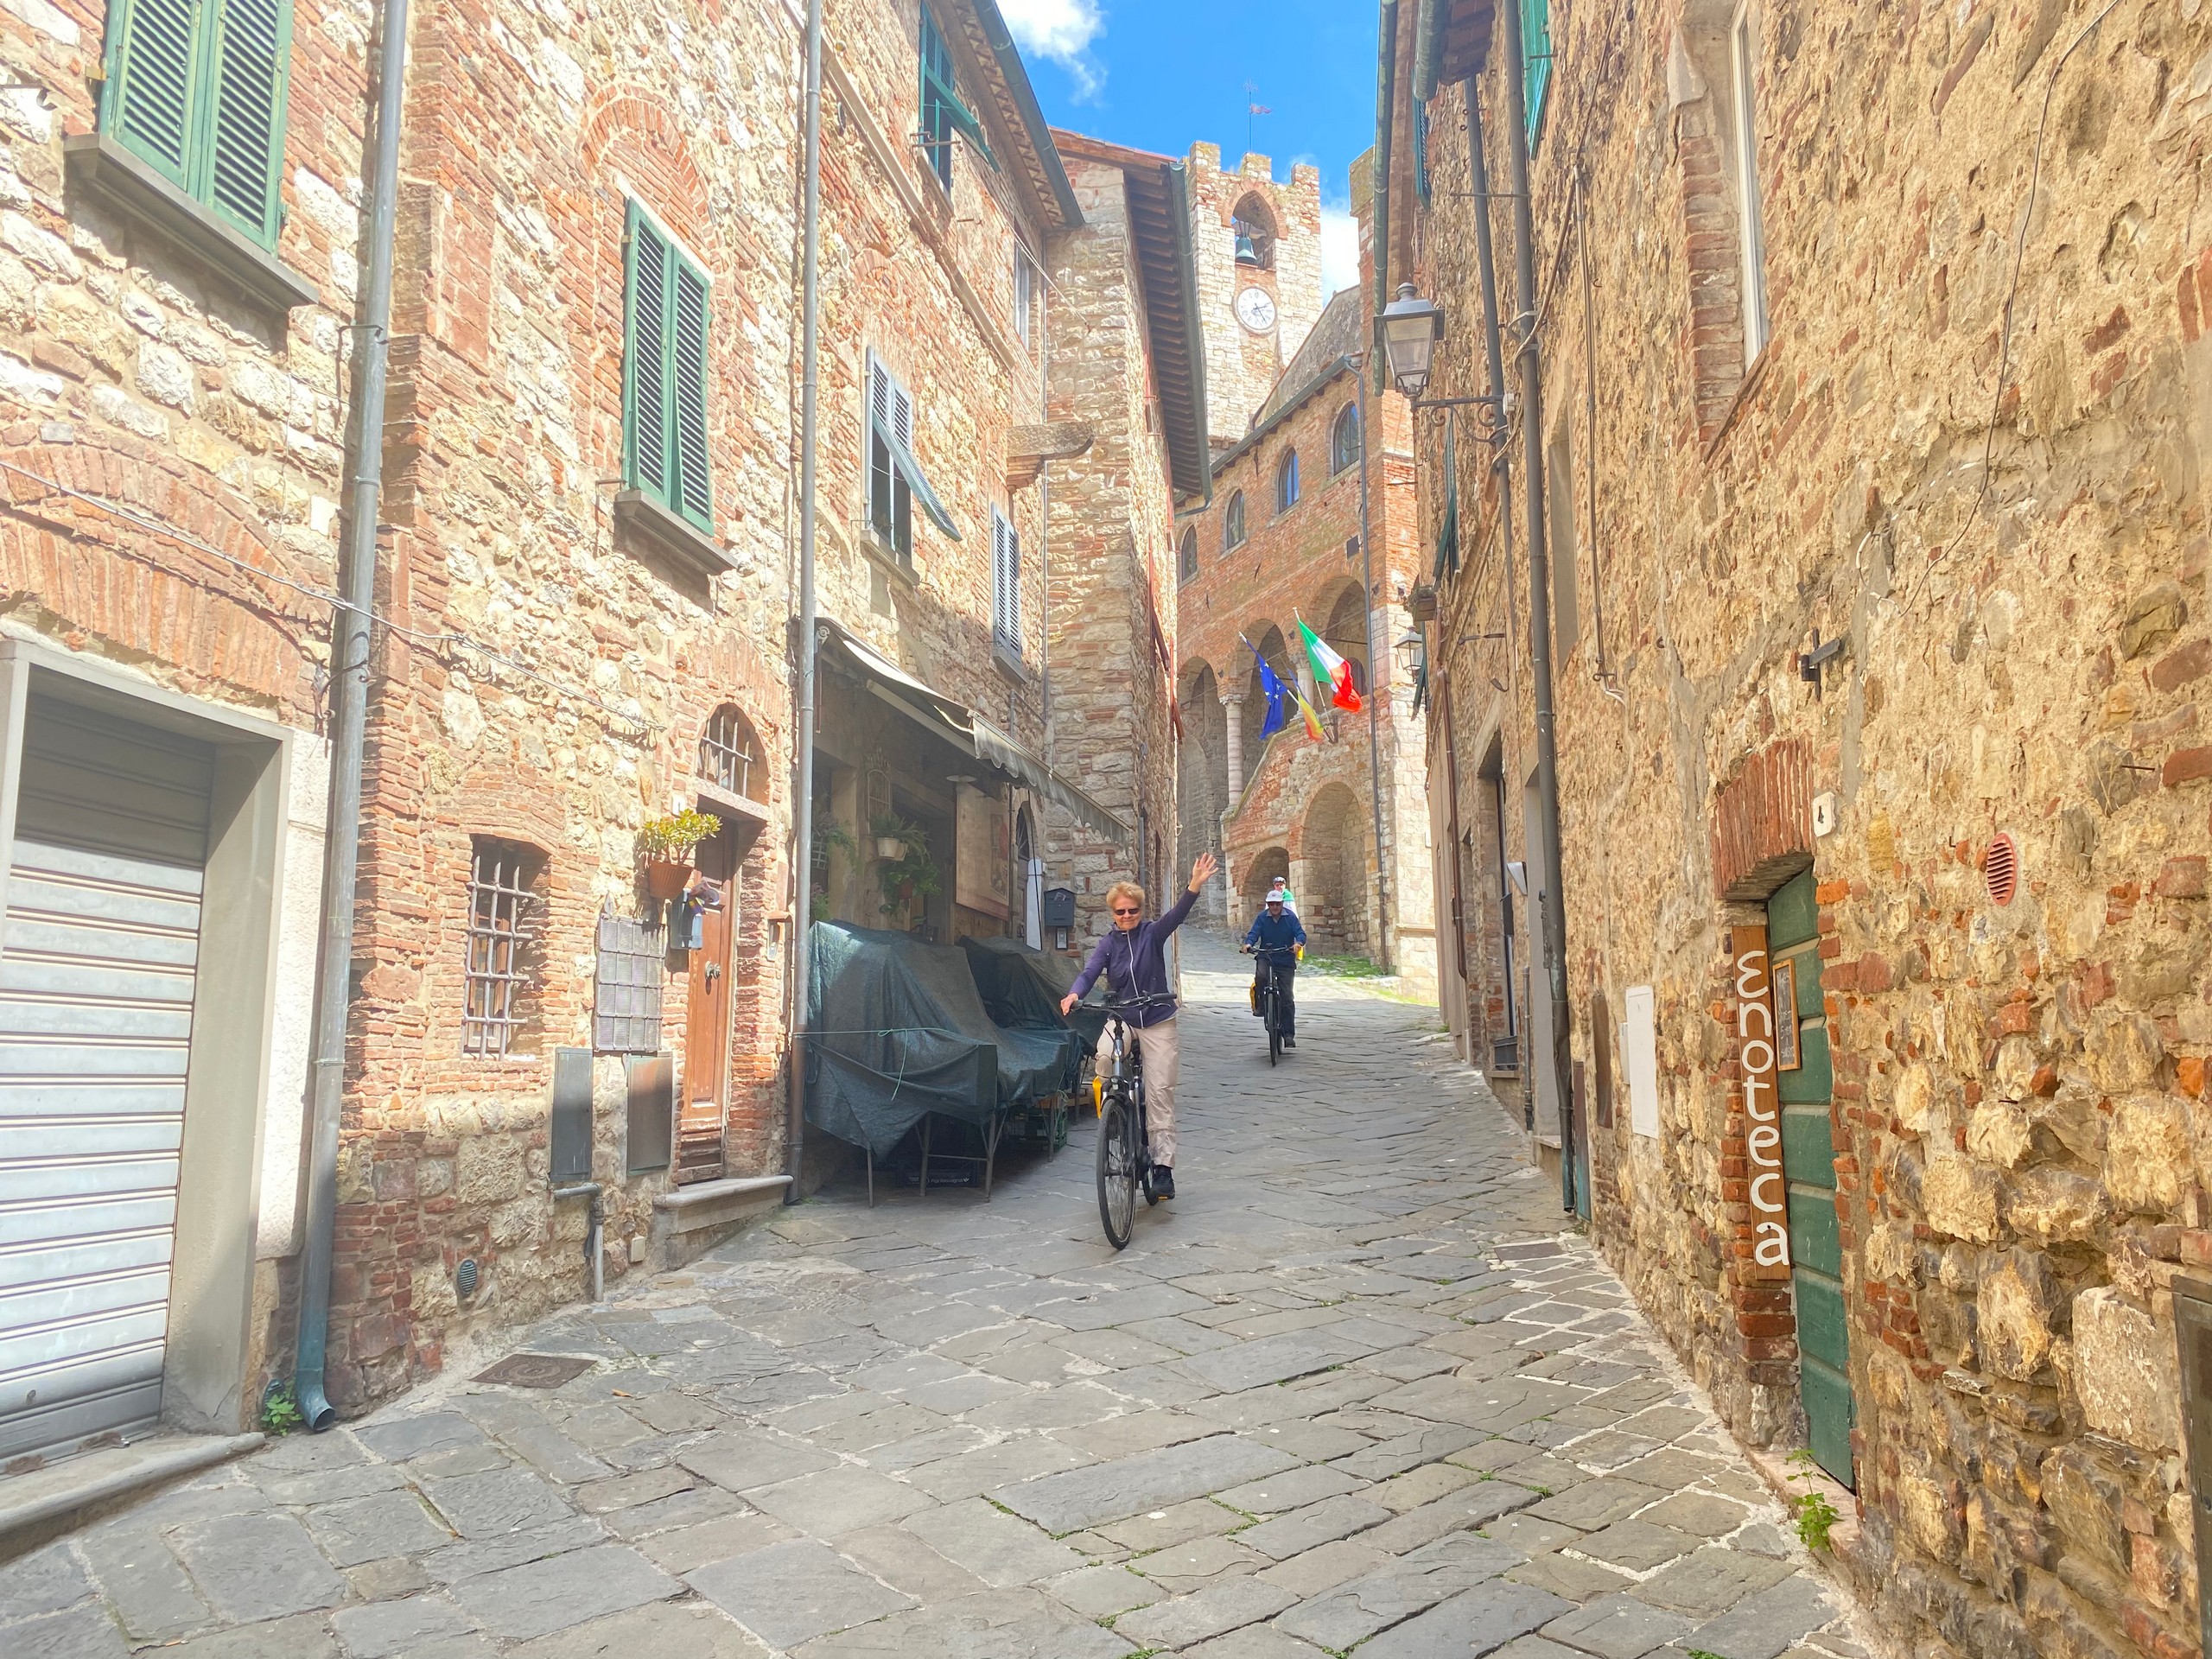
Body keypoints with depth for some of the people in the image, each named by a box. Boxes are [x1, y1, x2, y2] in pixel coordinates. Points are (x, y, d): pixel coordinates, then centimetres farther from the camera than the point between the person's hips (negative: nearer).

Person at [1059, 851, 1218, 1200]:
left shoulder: (1152, 934, -2)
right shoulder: (1108, 944, 2)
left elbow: (1176, 915, -19)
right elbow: (1090, 972, -13)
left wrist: (1195, 885, -38)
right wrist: (1074, 995, -35)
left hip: (1157, 1021, -2)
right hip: (1121, 1020, 2)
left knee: (1160, 1091, -7)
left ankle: (1163, 1166, -4)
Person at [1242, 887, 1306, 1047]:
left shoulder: (1290, 917, -1)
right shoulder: (1262, 918, 2)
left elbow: (1300, 932, -8)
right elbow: (1254, 933, -5)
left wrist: (1298, 943, -31)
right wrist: (1248, 943, -27)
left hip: (1286, 962, 0)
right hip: (1265, 957, 0)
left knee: (1286, 998, -3)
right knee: (1260, 975, -35)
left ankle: (1288, 1034, 3)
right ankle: (1259, 1004, -11)